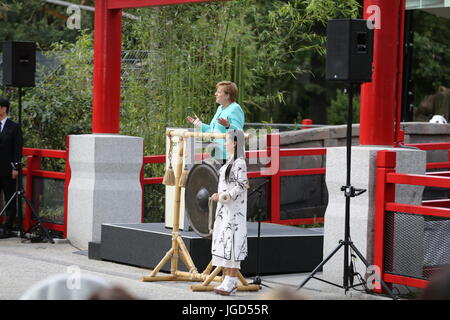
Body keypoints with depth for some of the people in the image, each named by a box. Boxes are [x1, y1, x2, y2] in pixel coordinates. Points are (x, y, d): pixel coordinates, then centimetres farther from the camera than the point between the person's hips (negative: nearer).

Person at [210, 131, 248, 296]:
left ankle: (231, 283, -7)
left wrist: (222, 196, -18)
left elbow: (241, 187, -19)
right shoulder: (230, 162, 16)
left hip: (234, 211, -10)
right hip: (224, 210, 10)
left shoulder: (239, 163, -13)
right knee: (223, 244, 8)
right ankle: (228, 280, 11)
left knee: (232, 244, -9)